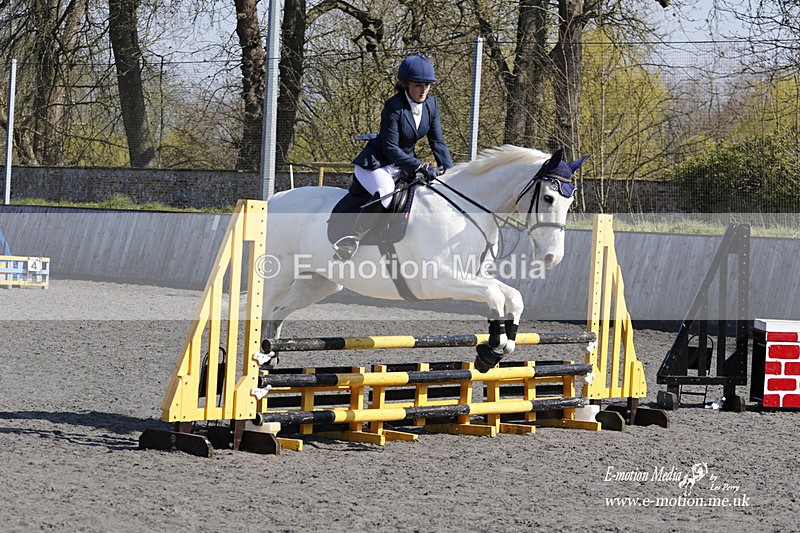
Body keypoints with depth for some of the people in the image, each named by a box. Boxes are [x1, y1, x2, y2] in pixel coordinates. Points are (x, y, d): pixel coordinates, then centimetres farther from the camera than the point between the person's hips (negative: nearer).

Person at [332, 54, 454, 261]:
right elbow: (391, 148, -22)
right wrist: (421, 168, -28)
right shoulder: (394, 107, -21)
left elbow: (437, 141, 3)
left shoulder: (431, 104, -1)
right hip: (376, 164, -8)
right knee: (386, 195, -36)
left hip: (405, 163, 8)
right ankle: (350, 241, -32)